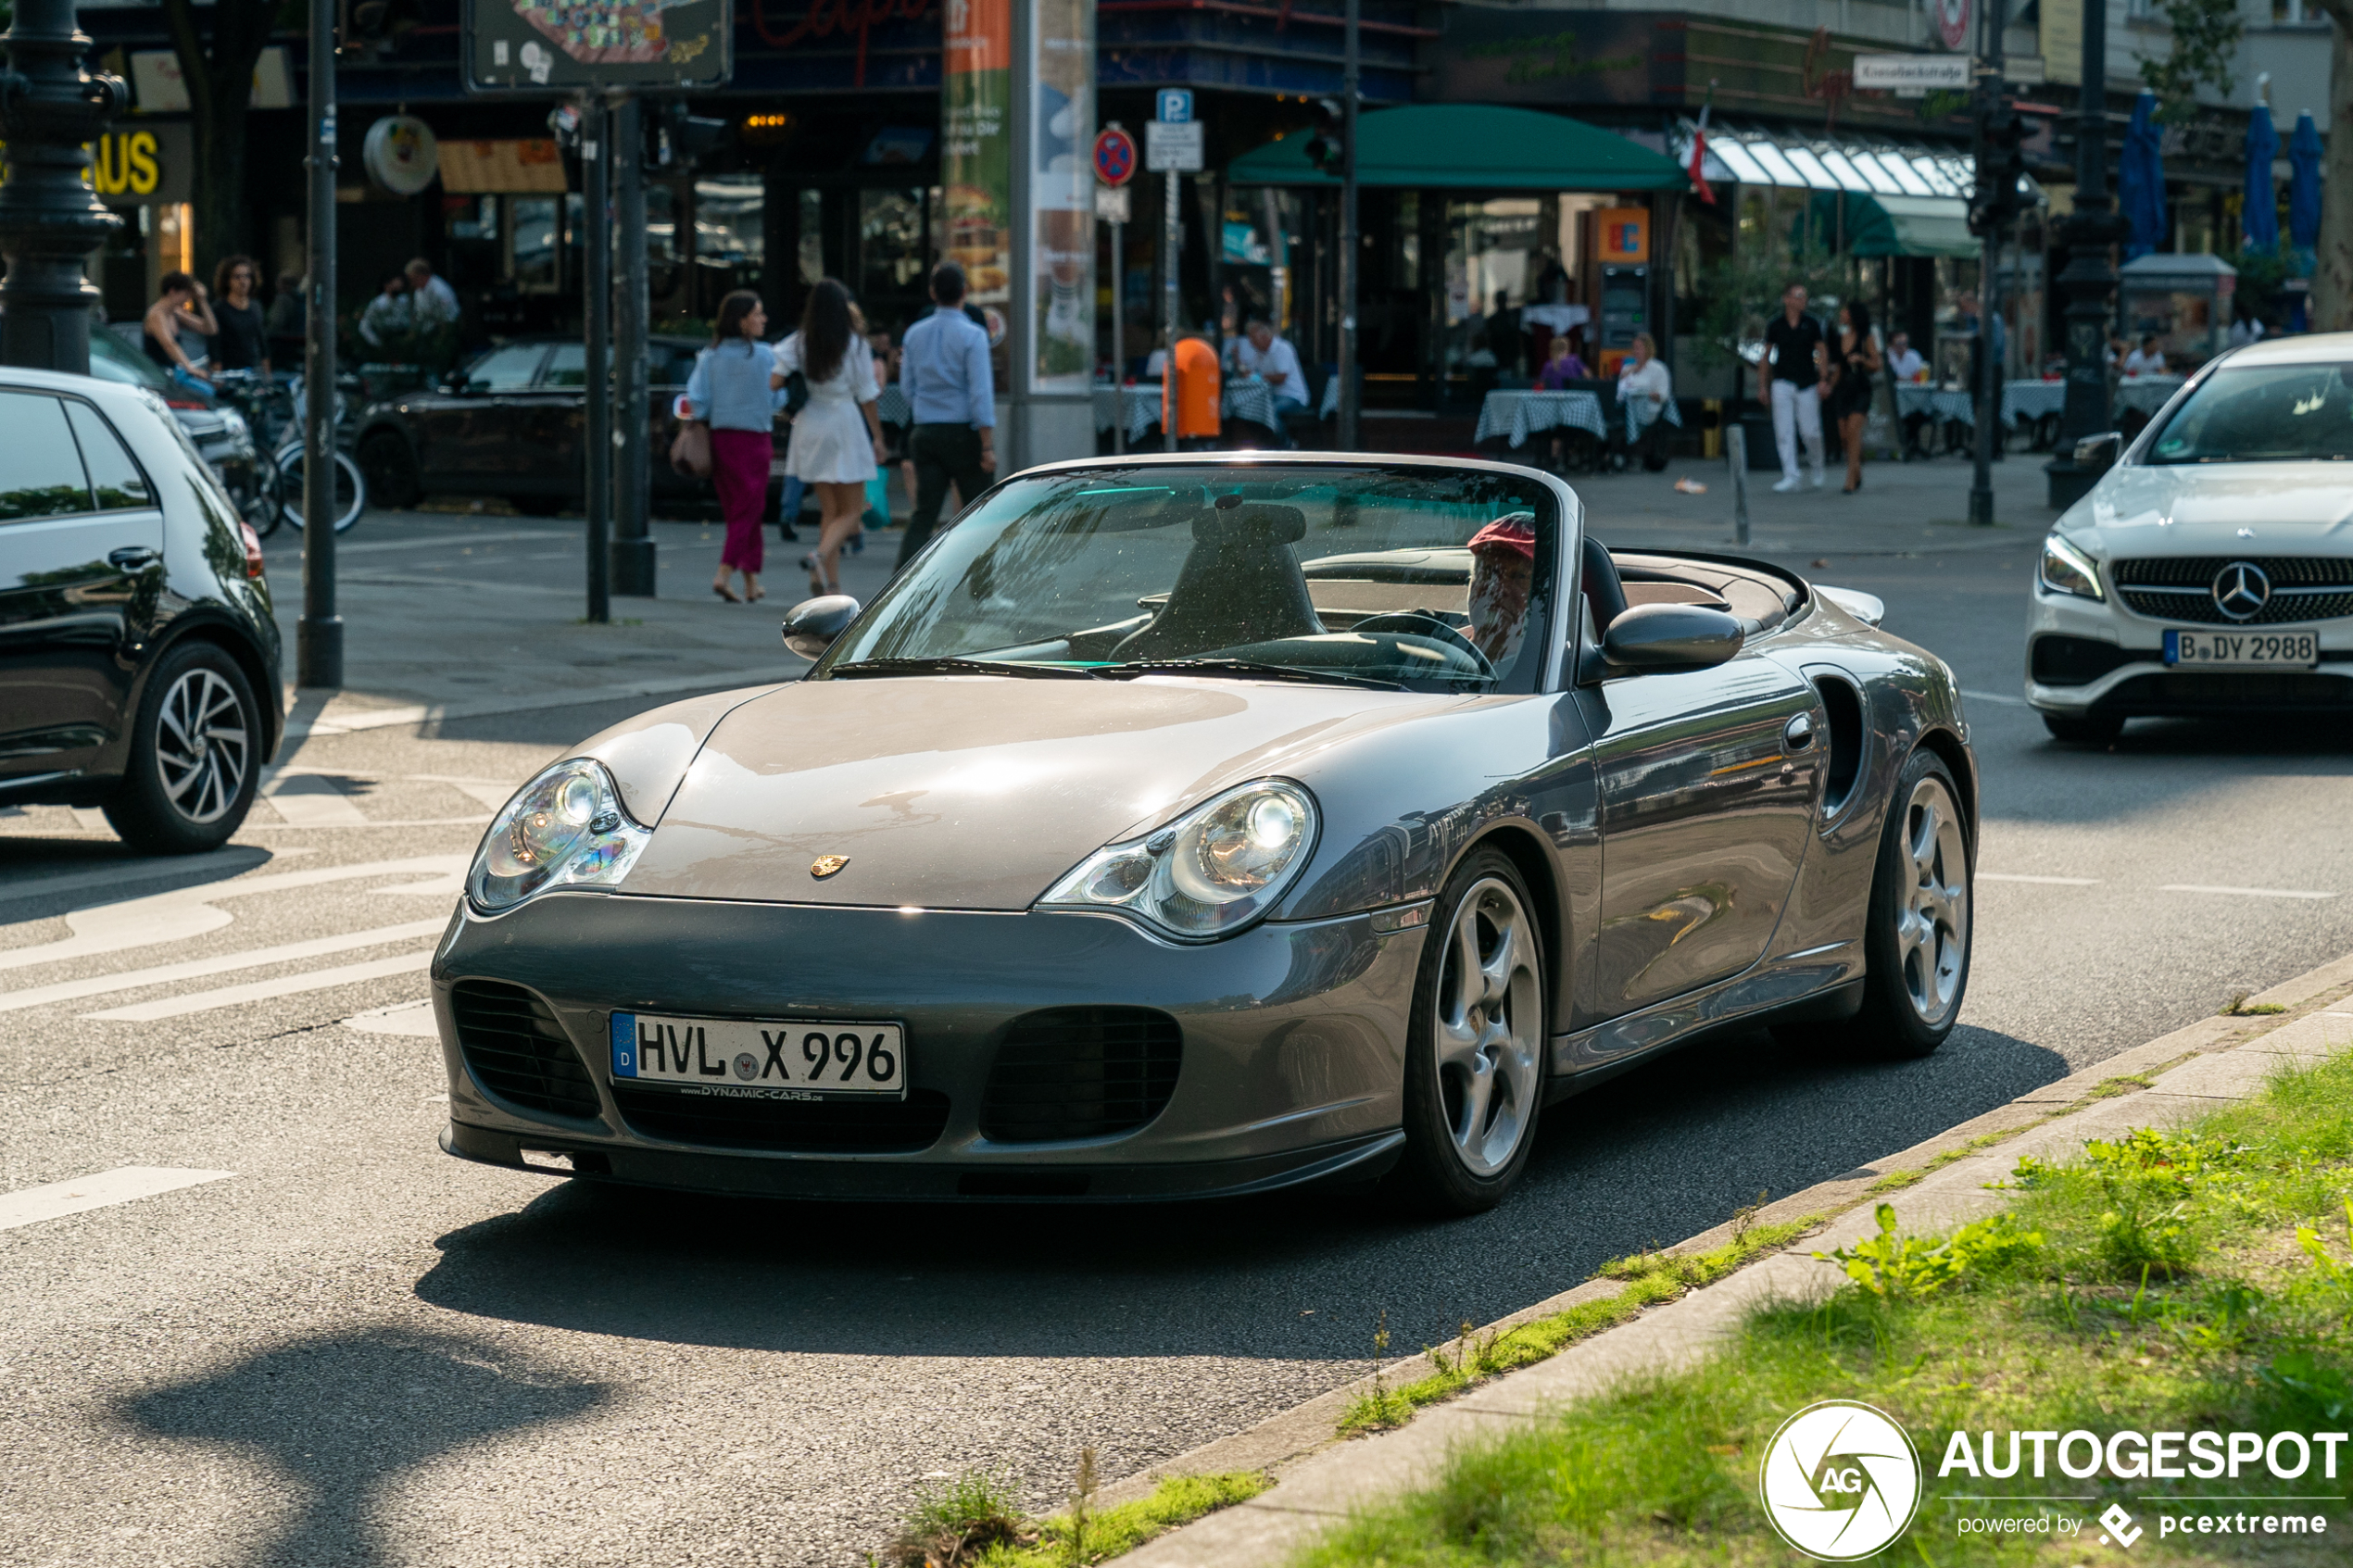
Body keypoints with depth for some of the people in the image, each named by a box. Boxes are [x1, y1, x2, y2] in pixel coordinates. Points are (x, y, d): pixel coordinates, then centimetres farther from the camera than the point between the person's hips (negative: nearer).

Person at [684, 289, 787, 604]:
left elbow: (697, 402, -7)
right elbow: (775, 399, -5)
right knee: (748, 510, 3)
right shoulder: (764, 355, -10)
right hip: (753, 439, -4)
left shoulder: (710, 357, -2)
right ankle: (723, 575, -11)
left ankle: (752, 582, 17)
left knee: (735, 510, 13)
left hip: (719, 437, 4)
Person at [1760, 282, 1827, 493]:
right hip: (1782, 384, 1)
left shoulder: (1811, 324, 2)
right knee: (1784, 432, -6)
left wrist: (1823, 381, -8)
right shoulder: (1776, 326, 3)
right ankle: (1790, 477, -5)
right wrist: (1762, 386, 7)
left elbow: (1821, 354, 3)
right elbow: (1766, 357, 10)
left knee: (1811, 431, -2)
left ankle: (1817, 466, 26)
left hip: (1807, 384, -1)